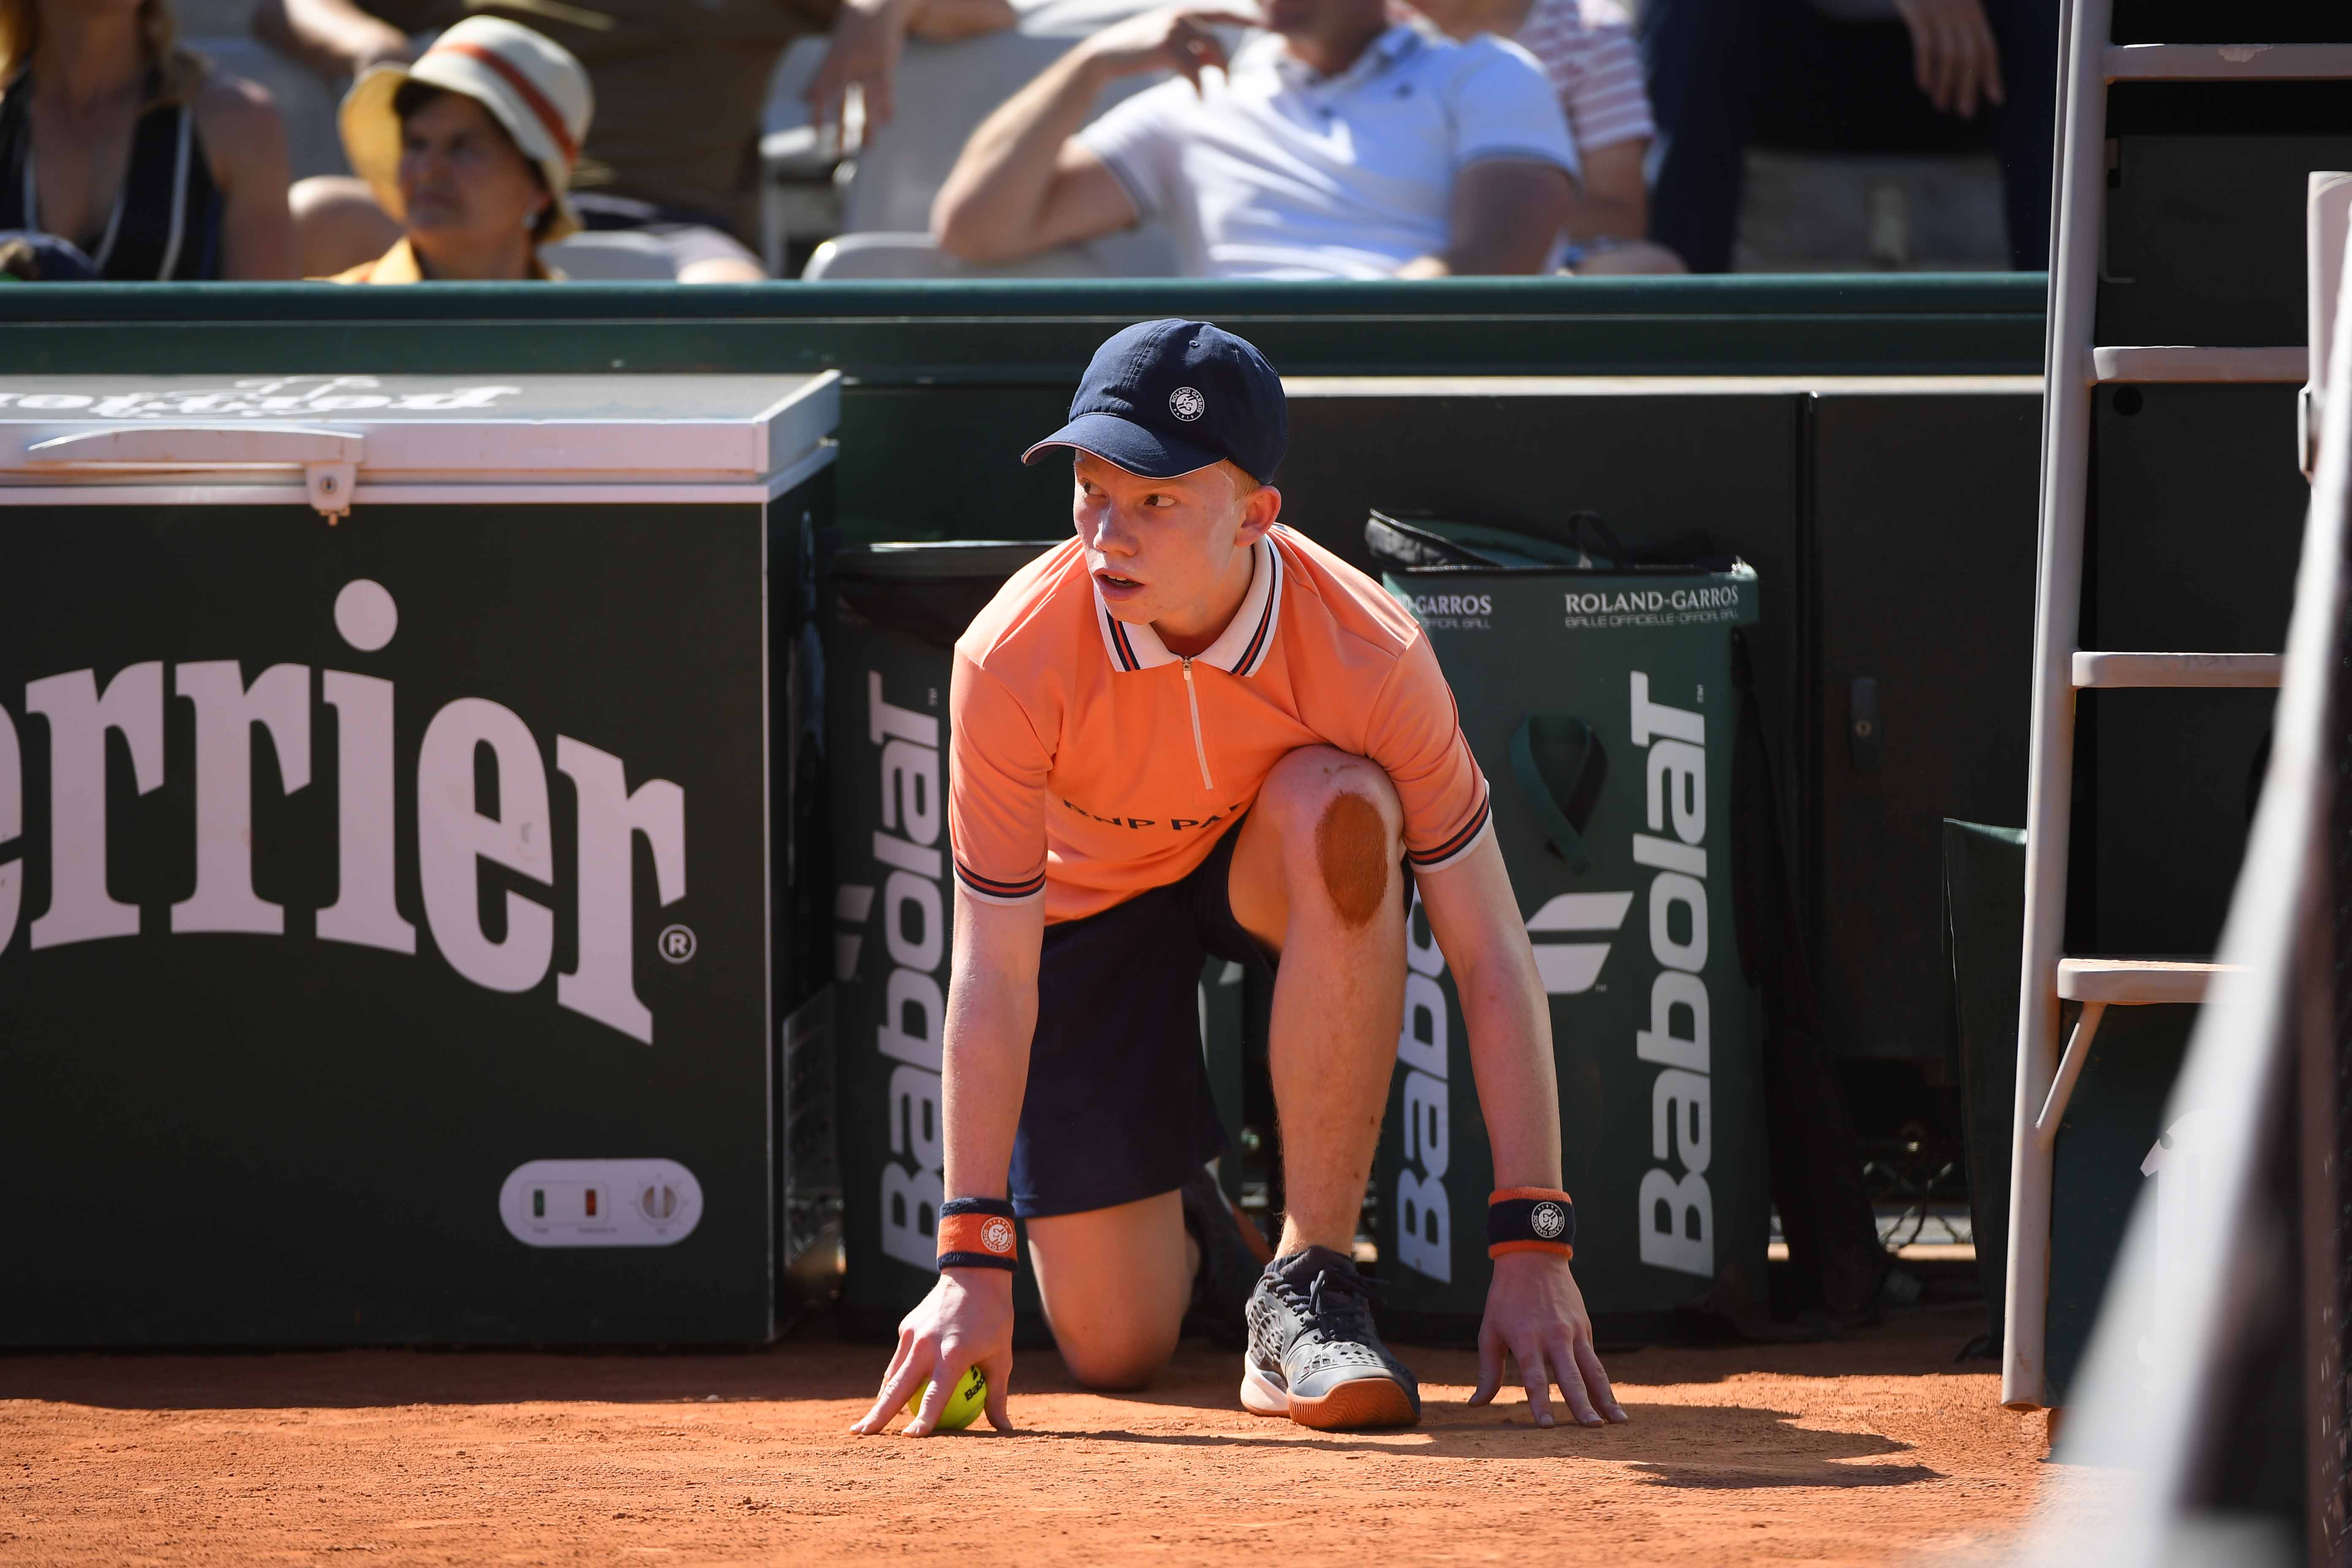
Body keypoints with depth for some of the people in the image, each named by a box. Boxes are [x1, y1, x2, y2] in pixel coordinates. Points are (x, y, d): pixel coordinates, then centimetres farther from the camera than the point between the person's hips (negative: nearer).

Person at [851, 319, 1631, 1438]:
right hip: (1090, 905, 0)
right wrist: (975, 1260, -32)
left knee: (1339, 807, -37)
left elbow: (1489, 958, -28)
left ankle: (1309, 1285, -27)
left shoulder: (1370, 652, -31)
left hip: (1274, 878, 0)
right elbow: (993, 978, -26)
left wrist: (1531, 1251, -33)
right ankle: (1184, 1227, 31)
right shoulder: (1012, 660, -31)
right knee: (1115, 1348, -10)